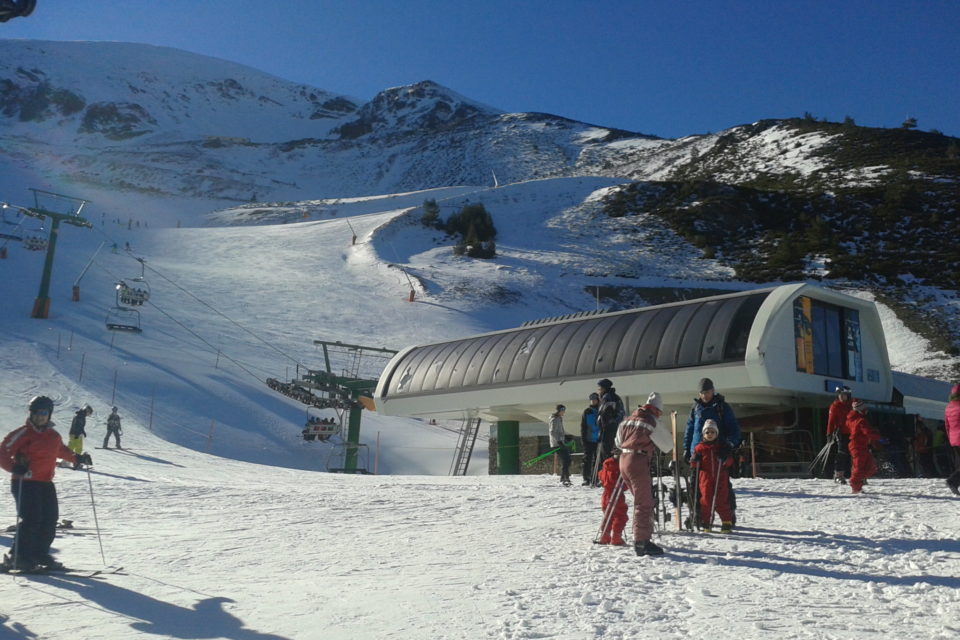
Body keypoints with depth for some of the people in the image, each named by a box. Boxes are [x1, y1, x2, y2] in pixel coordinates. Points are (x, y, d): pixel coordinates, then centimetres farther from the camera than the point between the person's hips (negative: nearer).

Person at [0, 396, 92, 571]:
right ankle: (17, 557, -3)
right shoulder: (23, 434, -8)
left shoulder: (54, 436, 13)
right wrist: (14, 466, -27)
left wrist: (77, 458, 19)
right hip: (24, 483, -7)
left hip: (46, 483, 7)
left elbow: (61, 451, 31)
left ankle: (40, 554, 18)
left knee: (50, 519, 5)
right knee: (31, 519, -14)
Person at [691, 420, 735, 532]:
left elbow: (730, 462, 8)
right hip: (705, 479, 0)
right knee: (706, 500, 0)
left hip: (721, 478, 0)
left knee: (722, 501, -2)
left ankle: (727, 522, 8)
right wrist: (694, 459, -11)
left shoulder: (722, 447, 8)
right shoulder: (699, 448, 7)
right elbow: (695, 464, 10)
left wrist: (725, 458, -12)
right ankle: (707, 523, 10)